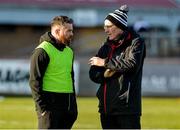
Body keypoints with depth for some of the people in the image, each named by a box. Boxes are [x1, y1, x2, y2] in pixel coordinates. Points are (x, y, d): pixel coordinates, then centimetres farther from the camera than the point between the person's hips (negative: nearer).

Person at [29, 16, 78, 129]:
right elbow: (35, 81, -12)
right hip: (50, 103, -8)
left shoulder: (69, 51, 18)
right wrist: (42, 107, -16)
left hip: (67, 105, 8)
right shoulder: (42, 51, -9)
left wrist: (73, 104, 19)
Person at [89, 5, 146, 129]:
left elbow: (132, 64, -20)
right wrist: (104, 74, -9)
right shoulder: (106, 47, 16)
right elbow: (93, 74, 14)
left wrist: (105, 63, -10)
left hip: (127, 106, -7)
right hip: (106, 106, 7)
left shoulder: (136, 42, -2)